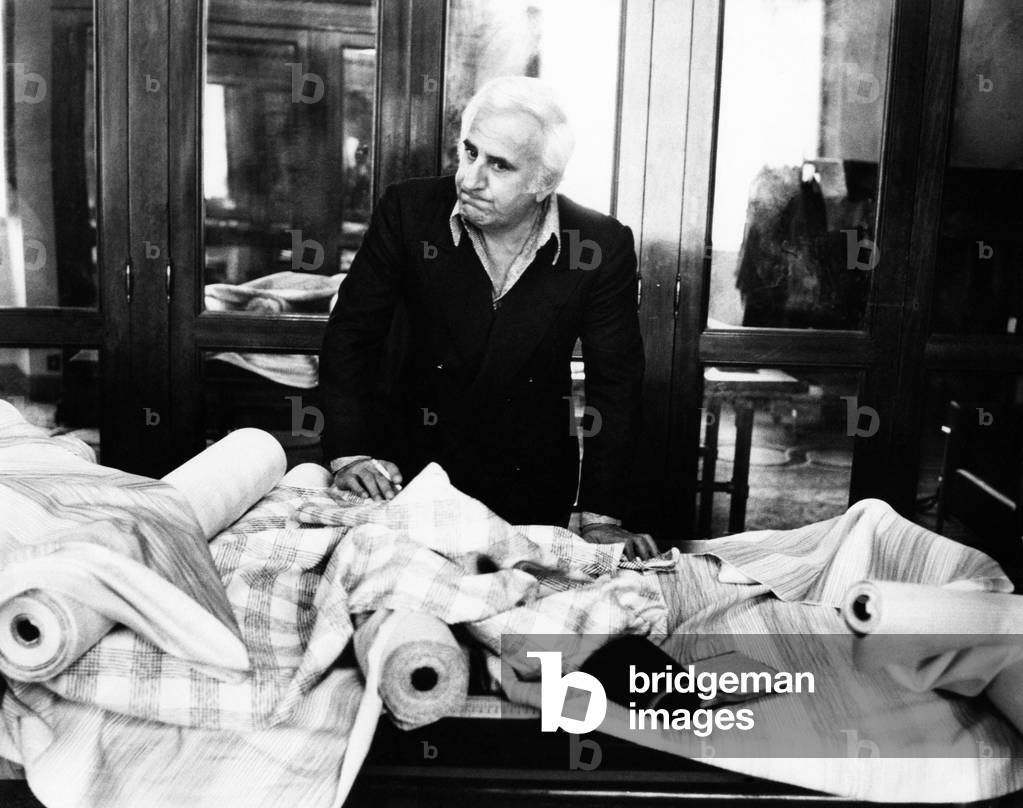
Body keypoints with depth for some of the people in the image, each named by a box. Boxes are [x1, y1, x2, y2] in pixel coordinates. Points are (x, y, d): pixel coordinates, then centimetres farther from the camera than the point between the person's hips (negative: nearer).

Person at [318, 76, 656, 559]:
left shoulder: (603, 247, -14)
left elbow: (615, 384, -8)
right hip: (409, 473, 0)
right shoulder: (408, 213, -13)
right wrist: (349, 455, -18)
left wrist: (600, 518, -11)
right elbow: (350, 334, -8)